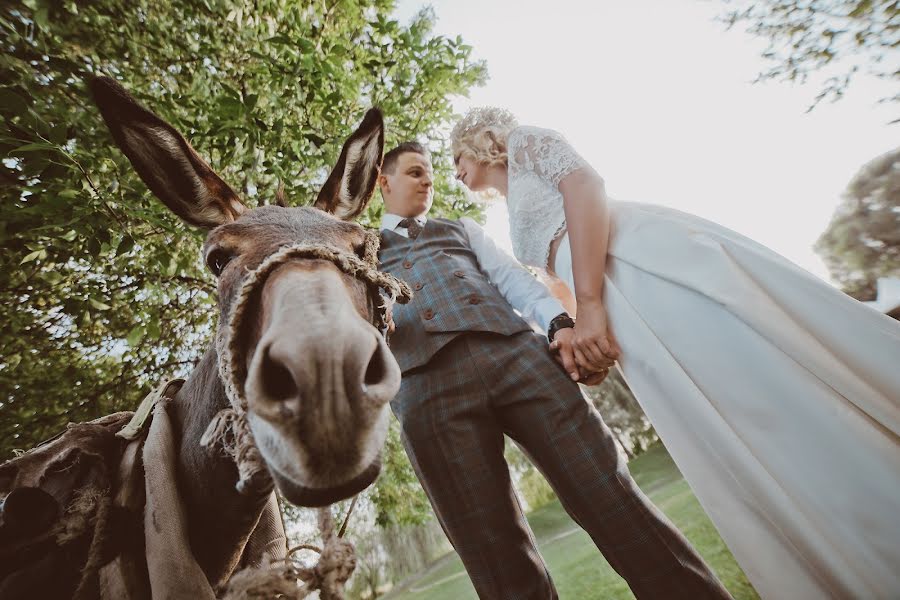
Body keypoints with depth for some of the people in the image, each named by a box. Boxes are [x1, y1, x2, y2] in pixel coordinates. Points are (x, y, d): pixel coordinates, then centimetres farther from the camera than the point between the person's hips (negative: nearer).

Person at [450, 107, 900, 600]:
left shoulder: (526, 142, 15)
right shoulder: (519, 223, 34)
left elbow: (585, 183, -6)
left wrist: (588, 303, -16)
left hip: (658, 259, -7)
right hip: (627, 308, 7)